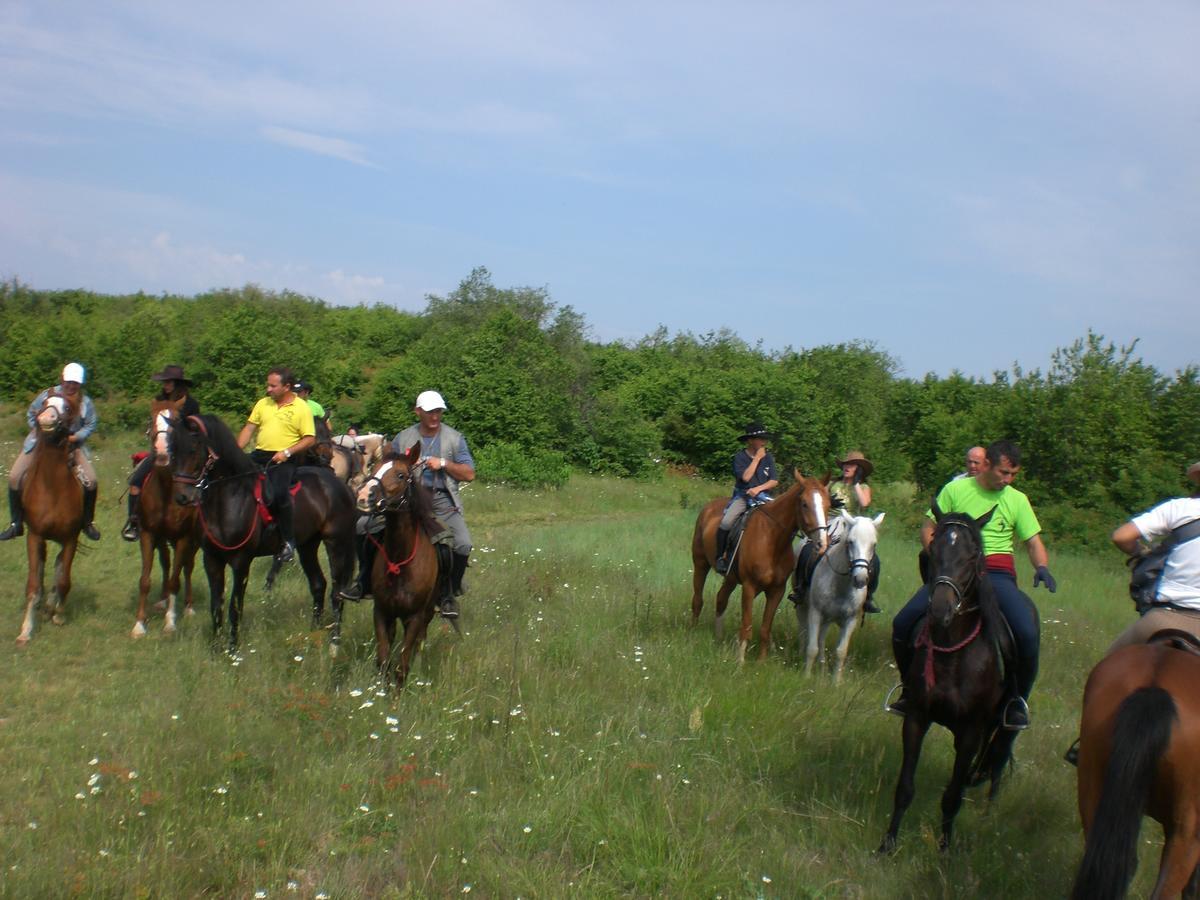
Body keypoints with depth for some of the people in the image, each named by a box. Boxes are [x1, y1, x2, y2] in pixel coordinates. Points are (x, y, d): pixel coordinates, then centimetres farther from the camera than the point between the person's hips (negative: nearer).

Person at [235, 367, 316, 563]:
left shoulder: (302, 408, -2)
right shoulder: (263, 403, 14)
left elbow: (310, 439, -5)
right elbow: (249, 428, 15)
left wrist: (287, 452, -16)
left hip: (283, 460, -6)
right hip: (260, 455, 6)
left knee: (278, 492, -27)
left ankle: (288, 541, -15)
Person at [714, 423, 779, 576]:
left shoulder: (768, 457, 9)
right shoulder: (740, 457, -1)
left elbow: (775, 481, 4)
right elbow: (746, 477, -15)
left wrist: (759, 488, -13)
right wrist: (757, 458, -10)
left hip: (763, 497, 3)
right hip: (742, 496, -3)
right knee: (726, 522, -27)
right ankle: (720, 557, -10)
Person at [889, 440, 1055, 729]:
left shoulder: (1017, 500, 9)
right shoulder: (955, 490, 4)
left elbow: (1034, 543, 9)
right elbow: (927, 530, 6)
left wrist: (1041, 568, -13)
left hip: (997, 574, 0)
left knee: (1027, 633, -26)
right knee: (902, 623, -16)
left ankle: (1018, 698, 1)